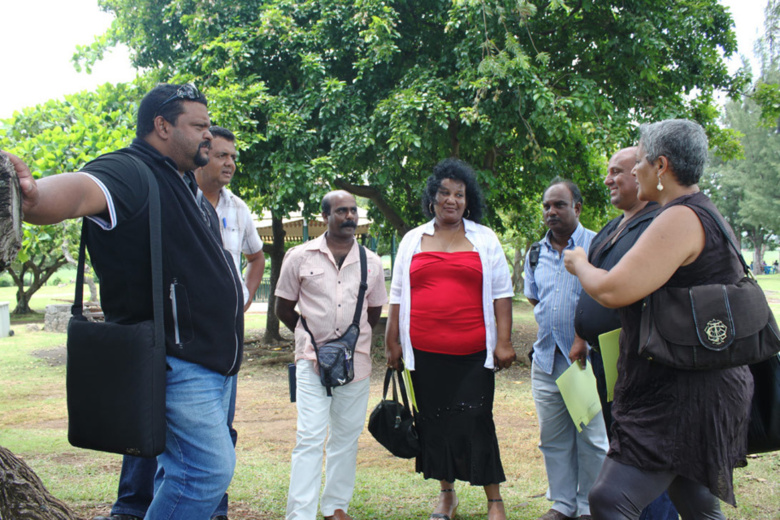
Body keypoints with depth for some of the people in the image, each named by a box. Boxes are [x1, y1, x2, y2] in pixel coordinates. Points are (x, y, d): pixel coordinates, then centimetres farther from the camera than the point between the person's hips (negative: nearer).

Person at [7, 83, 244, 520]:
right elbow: (82, 190, -39)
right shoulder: (128, 173, -15)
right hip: (177, 364, -10)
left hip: (213, 360, 10)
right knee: (209, 468, -13)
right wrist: (37, 196, -60)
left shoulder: (184, 184, 16)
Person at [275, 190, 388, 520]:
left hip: (356, 362, 3)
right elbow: (284, 308, 7)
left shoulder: (371, 263, 6)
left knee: (346, 438, 10)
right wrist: (313, 338, 7)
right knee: (310, 437, -8)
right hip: (311, 360, -3)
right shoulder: (300, 257, 0)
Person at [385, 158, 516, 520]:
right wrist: (392, 342, 8)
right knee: (434, 422, 8)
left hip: (474, 353, -2)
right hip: (426, 353, 2)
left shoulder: (485, 240, 7)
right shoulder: (412, 240, 11)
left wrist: (504, 341, -3)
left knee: (475, 422, -4)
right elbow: (398, 295, 13)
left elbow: (501, 293, 5)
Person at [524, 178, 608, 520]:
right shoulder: (536, 254, 13)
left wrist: (582, 340, -18)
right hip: (546, 359, 5)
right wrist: (552, 328, 13)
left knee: (592, 437, 0)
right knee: (553, 437, 10)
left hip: (587, 357, -5)